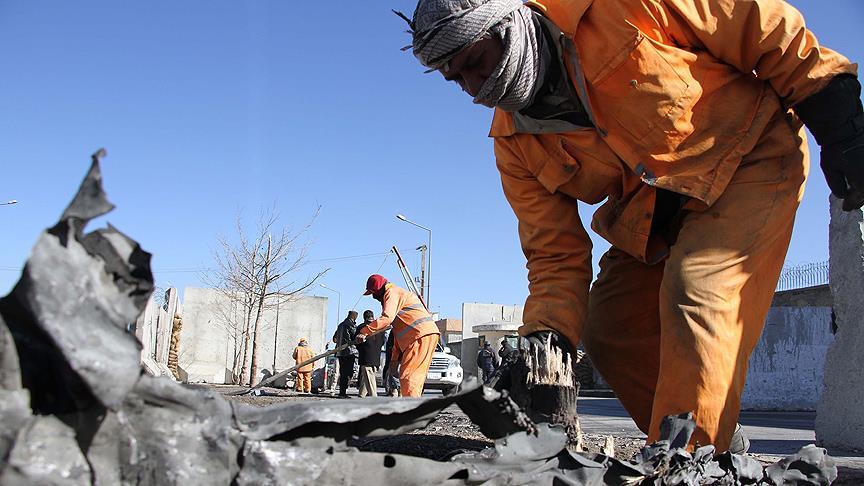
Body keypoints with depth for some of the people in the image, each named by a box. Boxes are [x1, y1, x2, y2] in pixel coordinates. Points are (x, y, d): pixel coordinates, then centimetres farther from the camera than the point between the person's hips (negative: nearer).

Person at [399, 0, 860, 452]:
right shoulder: (516, 144, -7)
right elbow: (556, 254, -4)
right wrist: (548, 333, -21)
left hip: (748, 157, -6)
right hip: (652, 221, 6)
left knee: (695, 294, -26)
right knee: (609, 332, -1)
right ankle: (722, 445, 16)